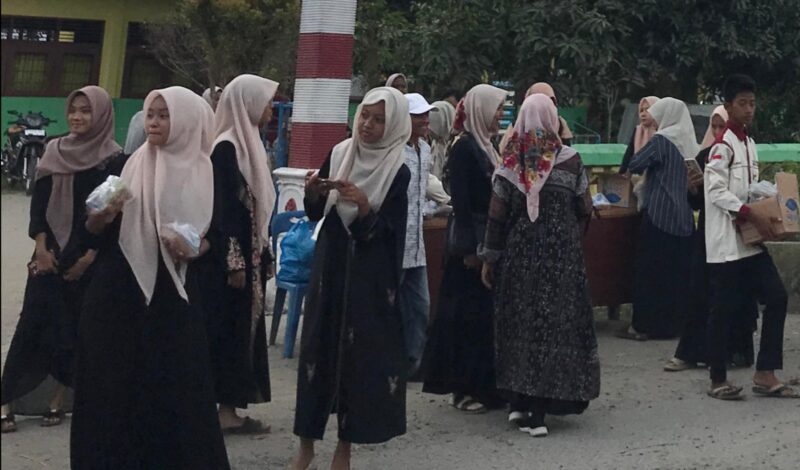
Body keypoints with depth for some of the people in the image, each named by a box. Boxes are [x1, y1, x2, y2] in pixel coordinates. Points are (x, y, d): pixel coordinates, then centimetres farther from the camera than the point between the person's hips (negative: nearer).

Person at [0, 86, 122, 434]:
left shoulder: (113, 160, -5)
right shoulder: (55, 151, 8)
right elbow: (38, 201, 5)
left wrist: (89, 258, -11)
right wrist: (42, 246, -6)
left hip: (88, 257, -3)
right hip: (50, 252, 3)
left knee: (74, 327, 2)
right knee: (33, 322, -4)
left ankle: (58, 399, 12)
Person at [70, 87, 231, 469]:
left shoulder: (204, 171, 3)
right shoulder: (126, 165, 1)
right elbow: (93, 228, 1)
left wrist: (195, 248, -12)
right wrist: (103, 215, -21)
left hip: (173, 294, 1)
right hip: (119, 291, 0)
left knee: (173, 386, -1)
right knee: (115, 384, 0)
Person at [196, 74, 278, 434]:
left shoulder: (248, 144, 13)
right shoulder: (226, 148, -15)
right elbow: (222, 209, -18)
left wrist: (261, 256, 16)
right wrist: (234, 263, -20)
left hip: (246, 254, 9)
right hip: (228, 257, -9)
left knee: (242, 329, 11)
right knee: (228, 330, -3)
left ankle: (230, 406, 16)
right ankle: (225, 409, 3)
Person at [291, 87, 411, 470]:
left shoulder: (398, 171, -6)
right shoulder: (339, 154, 5)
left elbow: (383, 230, -11)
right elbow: (316, 214, 8)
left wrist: (363, 205, -27)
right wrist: (312, 192, -12)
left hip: (369, 276, -3)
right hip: (329, 266, 3)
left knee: (360, 353, -1)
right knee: (317, 346, 3)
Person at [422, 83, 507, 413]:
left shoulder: (485, 146, 13)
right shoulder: (464, 147, -13)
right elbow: (461, 201, -17)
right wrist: (469, 249, -19)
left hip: (487, 240, 9)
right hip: (470, 240, -9)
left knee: (485, 311, 11)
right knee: (468, 311, -3)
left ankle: (482, 384, 18)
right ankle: (463, 388, 3)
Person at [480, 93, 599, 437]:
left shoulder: (511, 162, -4)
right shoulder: (569, 160, -7)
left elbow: (497, 215, -4)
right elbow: (584, 210, -1)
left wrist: (490, 257, 5)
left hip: (519, 253, 2)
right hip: (561, 253, -1)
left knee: (519, 322, 13)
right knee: (554, 322, 3)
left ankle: (519, 402, 17)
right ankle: (538, 411, -1)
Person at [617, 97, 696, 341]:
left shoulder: (661, 140, -10)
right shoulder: (688, 142, 12)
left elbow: (634, 165, -13)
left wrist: (641, 140, 5)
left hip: (658, 214, -7)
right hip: (683, 217, 7)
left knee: (650, 269, -3)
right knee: (678, 270, 10)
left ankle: (642, 325, -2)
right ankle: (676, 320, 14)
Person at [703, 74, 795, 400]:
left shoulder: (750, 144, 15)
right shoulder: (723, 144, -11)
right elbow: (716, 189, -20)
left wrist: (764, 214, 7)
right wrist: (753, 214, -24)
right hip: (726, 241, -8)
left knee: (776, 297, 2)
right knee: (724, 310, -2)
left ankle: (765, 375, 6)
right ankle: (718, 380, 8)